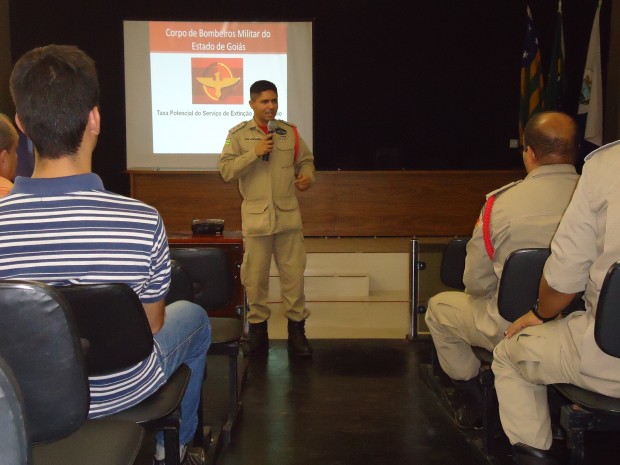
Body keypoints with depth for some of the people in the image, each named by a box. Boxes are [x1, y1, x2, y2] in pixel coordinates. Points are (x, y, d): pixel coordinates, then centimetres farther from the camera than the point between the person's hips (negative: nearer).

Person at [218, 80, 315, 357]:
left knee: (294, 274, 5)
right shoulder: (238, 134, 0)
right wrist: (254, 153, -17)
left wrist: (307, 176, -6)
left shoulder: (290, 132, 6)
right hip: (256, 216, -1)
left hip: (288, 214, 2)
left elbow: (306, 160, 15)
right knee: (255, 277, 7)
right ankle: (257, 329, 22)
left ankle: (297, 330, 18)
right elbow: (225, 170, -7)